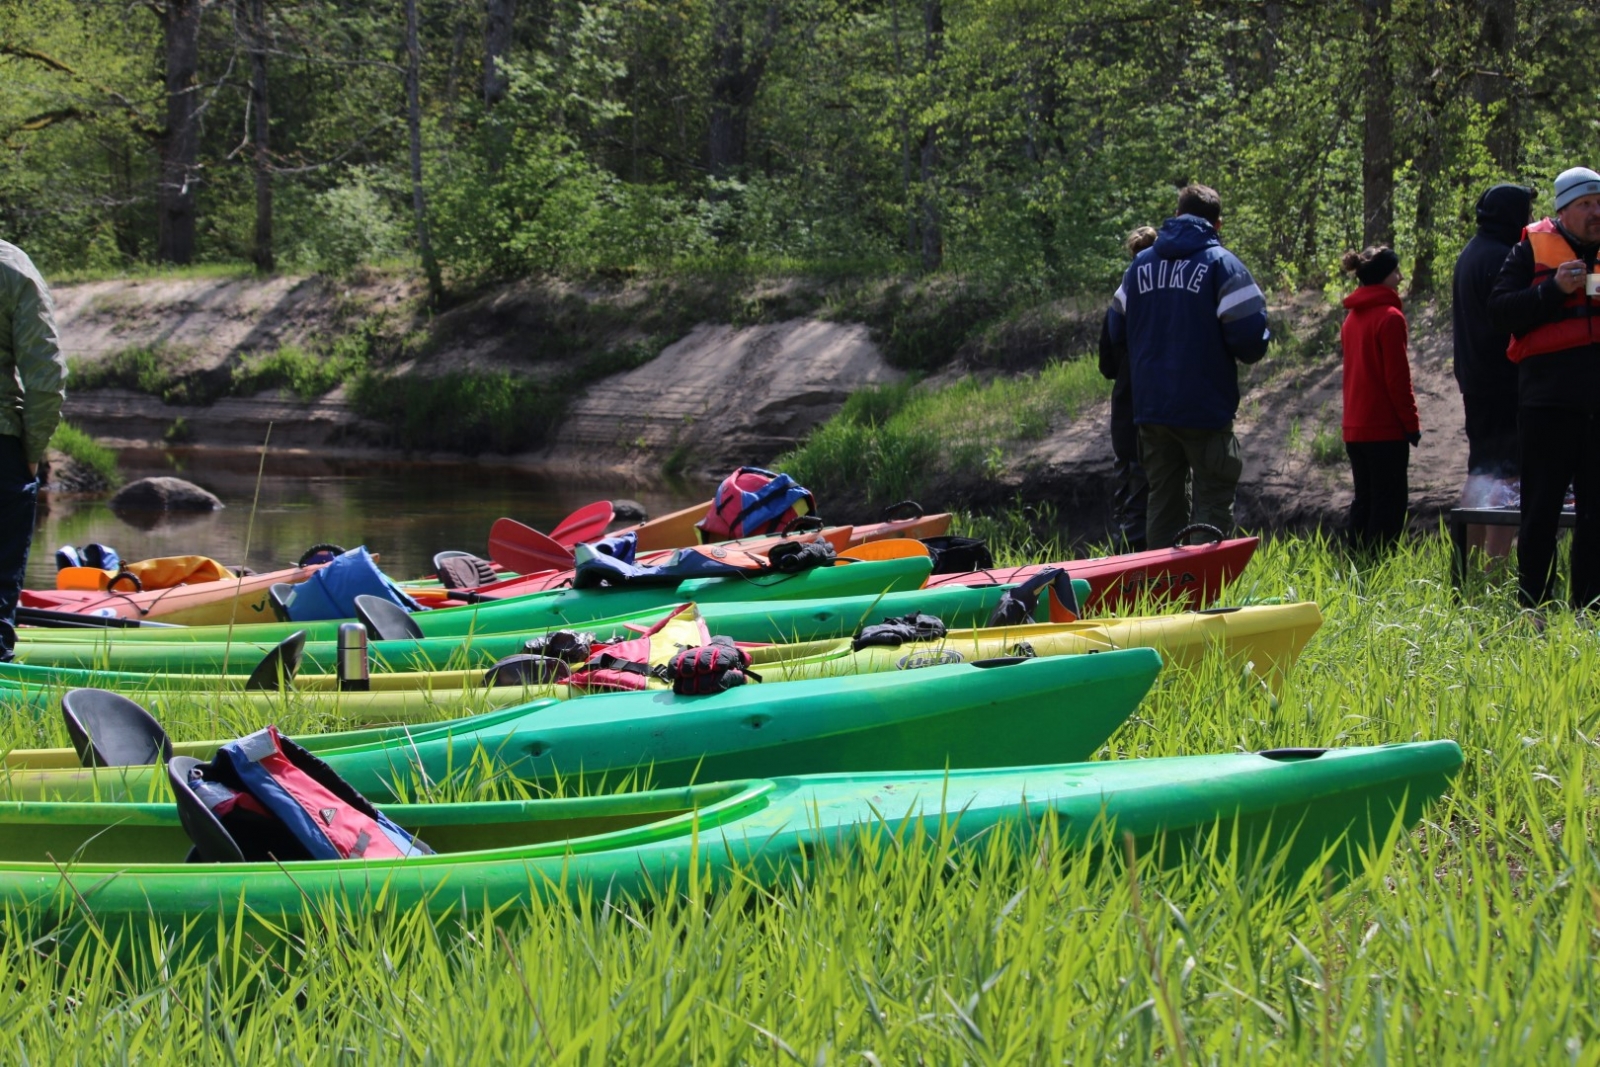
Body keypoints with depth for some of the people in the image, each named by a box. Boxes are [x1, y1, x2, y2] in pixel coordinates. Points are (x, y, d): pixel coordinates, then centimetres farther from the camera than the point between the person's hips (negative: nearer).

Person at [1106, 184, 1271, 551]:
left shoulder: (1141, 264, 9)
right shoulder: (1221, 263, -8)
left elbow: (1116, 329, 14)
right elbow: (1249, 332, -17)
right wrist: (1247, 353, 5)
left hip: (1150, 407, 5)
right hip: (1205, 407, -5)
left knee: (1163, 500, 13)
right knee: (1212, 501, 1)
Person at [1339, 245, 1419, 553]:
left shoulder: (1352, 318, 13)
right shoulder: (1390, 316, -13)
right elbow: (1397, 377, -16)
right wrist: (1411, 423, -9)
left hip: (1355, 428, 8)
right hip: (1386, 429, -8)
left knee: (1364, 501, 13)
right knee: (1389, 505, -5)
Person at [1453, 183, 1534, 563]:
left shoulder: (1471, 254, 15)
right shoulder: (1502, 257, -16)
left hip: (1475, 378, 10)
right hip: (1504, 379, -10)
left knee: (1481, 468, 15)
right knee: (1505, 472, -10)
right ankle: (1497, 559, -14)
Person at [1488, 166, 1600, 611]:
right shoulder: (1533, 249, 4)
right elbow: (1499, 311, -4)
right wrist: (1554, 289, -16)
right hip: (1549, 401, -3)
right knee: (1541, 508, 0)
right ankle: (1533, 607, 5)